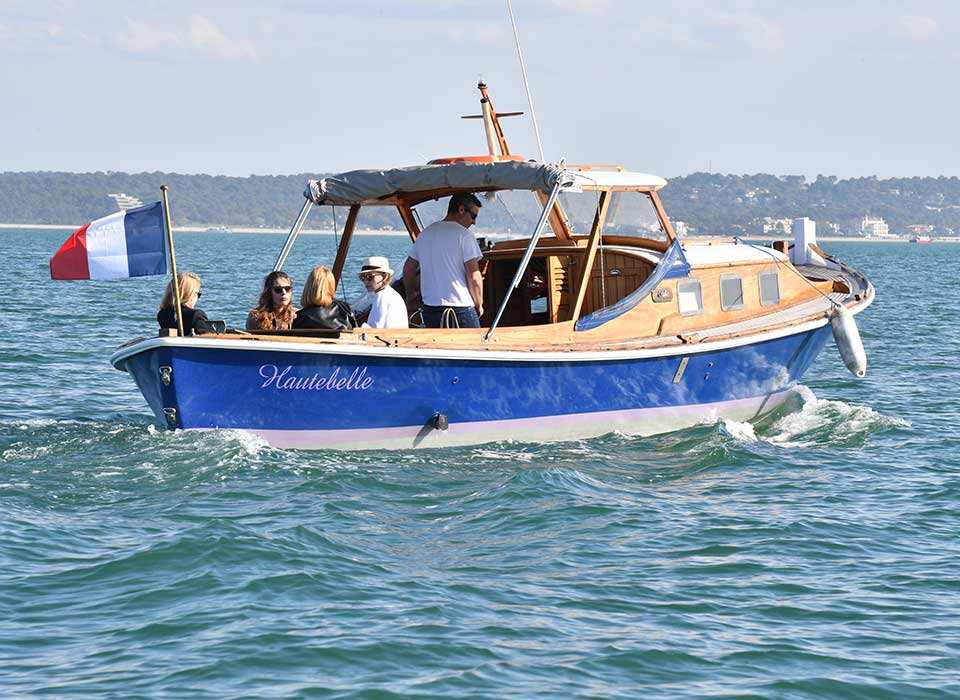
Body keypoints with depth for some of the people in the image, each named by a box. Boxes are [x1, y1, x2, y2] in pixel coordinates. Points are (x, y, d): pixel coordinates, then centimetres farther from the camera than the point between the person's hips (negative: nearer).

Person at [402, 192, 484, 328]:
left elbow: (408, 268, 21)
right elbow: (474, 277, -13)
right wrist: (479, 305, 1)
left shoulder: (425, 233, 13)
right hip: (460, 308, -6)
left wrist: (410, 295, 36)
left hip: (429, 309, 6)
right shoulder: (464, 234, -8)